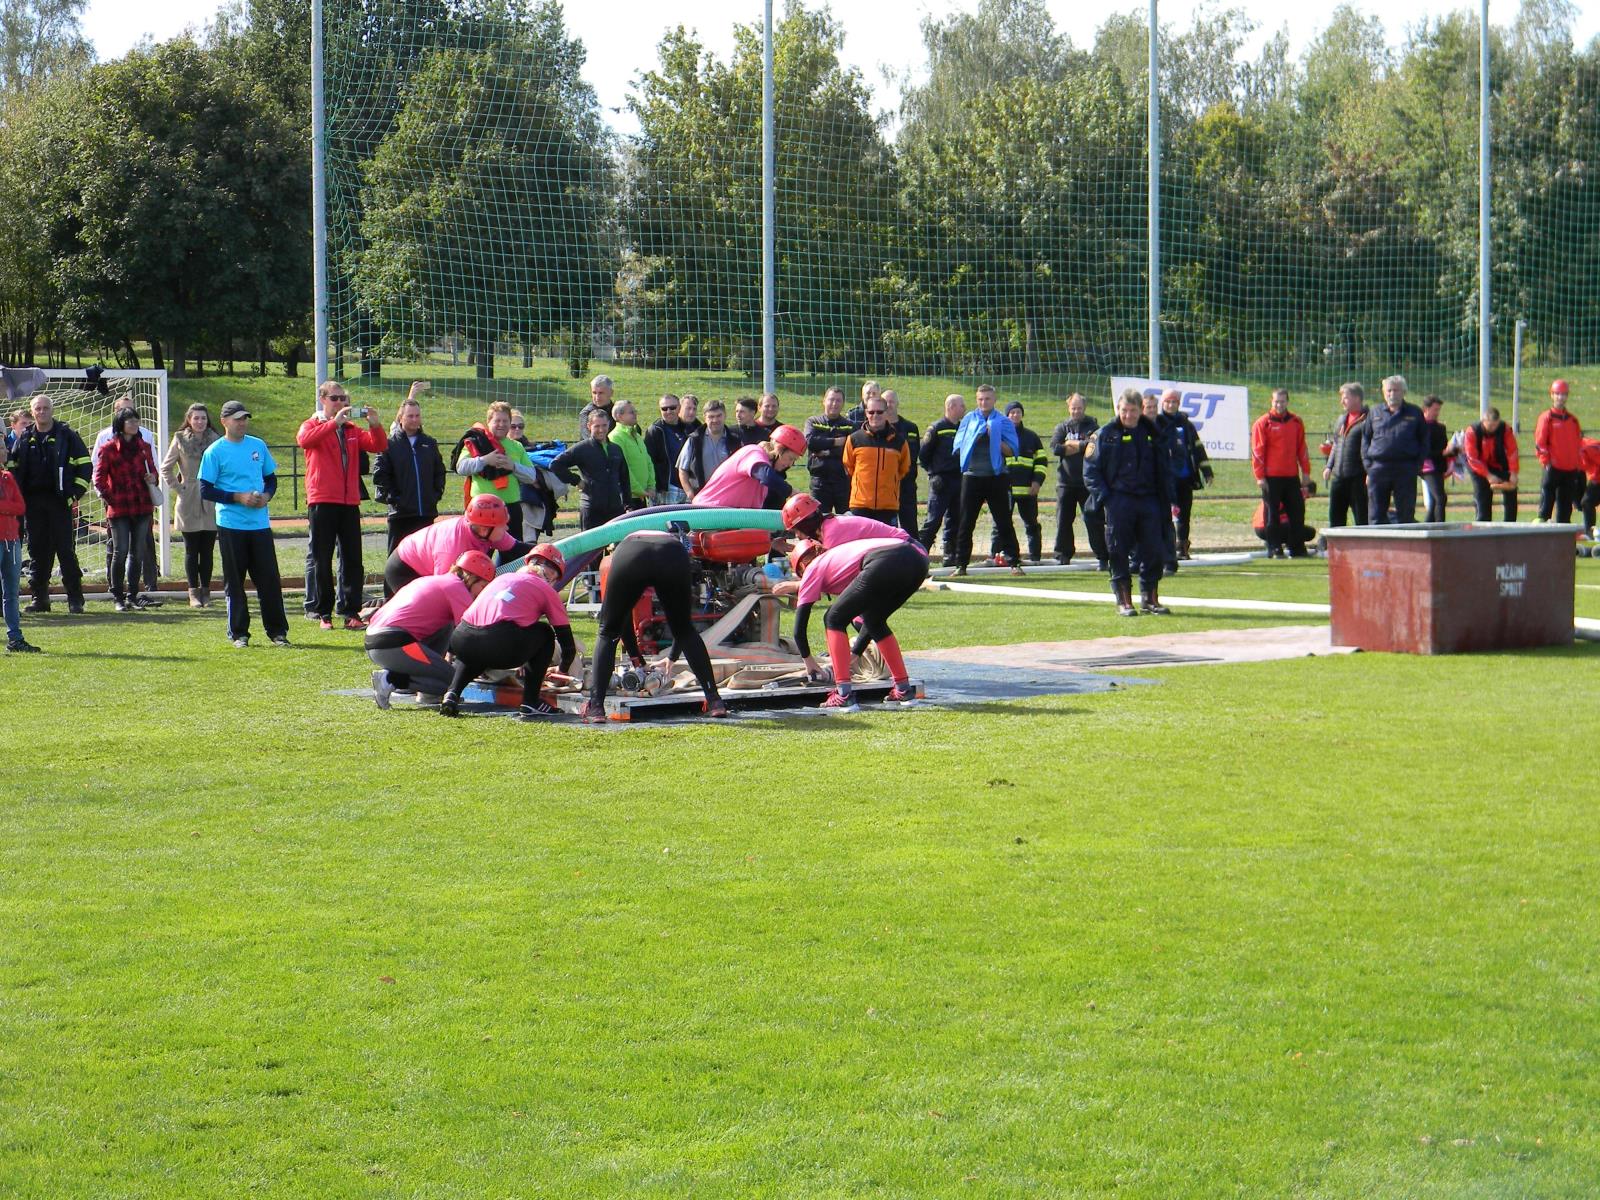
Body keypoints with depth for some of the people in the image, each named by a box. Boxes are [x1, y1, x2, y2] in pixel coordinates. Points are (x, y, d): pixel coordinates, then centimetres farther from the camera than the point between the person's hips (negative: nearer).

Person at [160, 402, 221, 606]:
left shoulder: (216, 440, 4)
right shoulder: (181, 440, 0)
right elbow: (165, 468, 6)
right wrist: (177, 488, -2)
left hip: (211, 504, 1)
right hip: (188, 503, -1)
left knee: (207, 550, 5)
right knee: (191, 551, 2)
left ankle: (205, 591, 12)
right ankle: (194, 592, 5)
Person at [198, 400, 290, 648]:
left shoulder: (258, 446, 10)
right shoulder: (215, 451, -3)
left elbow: (271, 478, 19)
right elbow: (205, 489, -6)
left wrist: (266, 495, -3)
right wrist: (238, 497, -15)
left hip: (260, 523, 3)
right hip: (231, 524, -3)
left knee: (269, 579, 2)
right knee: (234, 581, 3)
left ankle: (277, 630, 10)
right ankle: (238, 633, 10)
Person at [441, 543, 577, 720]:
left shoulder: (502, 578, 33)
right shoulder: (546, 590, 19)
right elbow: (568, 643, 21)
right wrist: (562, 672, 41)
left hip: (462, 641, 5)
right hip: (502, 649, -5)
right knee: (545, 634, 22)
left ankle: (451, 694, 14)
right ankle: (530, 703, 15)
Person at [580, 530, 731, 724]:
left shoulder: (625, 543, 44)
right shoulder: (674, 542, 44)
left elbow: (622, 618, 47)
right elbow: (684, 623, 48)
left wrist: (635, 657, 58)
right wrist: (673, 657, 62)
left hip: (628, 557, -1)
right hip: (674, 558, 1)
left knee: (607, 633, 18)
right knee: (687, 631, 25)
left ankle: (595, 708, 6)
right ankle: (715, 702, 21)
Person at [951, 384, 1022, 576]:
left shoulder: (1003, 422, 4)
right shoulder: (968, 420, 10)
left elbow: (1011, 450, -2)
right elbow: (958, 447, 6)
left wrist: (994, 438, -12)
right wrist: (975, 438, -9)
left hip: (996, 477, -2)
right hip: (971, 477, 2)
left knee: (1004, 522, 0)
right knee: (966, 523, 3)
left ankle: (1014, 562, 4)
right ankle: (961, 565, 7)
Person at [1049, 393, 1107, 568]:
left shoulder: (1092, 426, 4)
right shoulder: (1062, 427, 10)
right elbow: (1055, 447, -7)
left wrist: (1072, 444, -11)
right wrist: (1082, 446, -12)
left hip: (1087, 482, -3)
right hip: (1065, 481, 3)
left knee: (1094, 520, -6)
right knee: (1063, 520, 6)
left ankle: (1102, 557, -5)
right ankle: (1063, 554, 18)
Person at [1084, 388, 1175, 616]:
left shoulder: (1151, 433, 11)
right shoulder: (1107, 434, 1)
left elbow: (1163, 470, 16)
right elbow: (1090, 471, 1)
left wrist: (1167, 501, 8)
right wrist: (1103, 497, -10)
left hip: (1149, 501, 3)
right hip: (1118, 501, -3)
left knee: (1153, 550, 1)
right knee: (1119, 553, -2)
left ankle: (1150, 598, 13)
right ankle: (1124, 601, 5)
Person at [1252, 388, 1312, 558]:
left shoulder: (1296, 422, 11)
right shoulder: (1263, 423, -3)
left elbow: (1302, 449, 15)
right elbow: (1257, 451, -6)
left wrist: (1306, 472, 10)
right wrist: (1260, 476, -11)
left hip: (1292, 476, 5)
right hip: (1271, 478, -4)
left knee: (1297, 512, 6)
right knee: (1272, 514, -1)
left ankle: (1297, 549, 15)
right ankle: (1274, 549, 3)